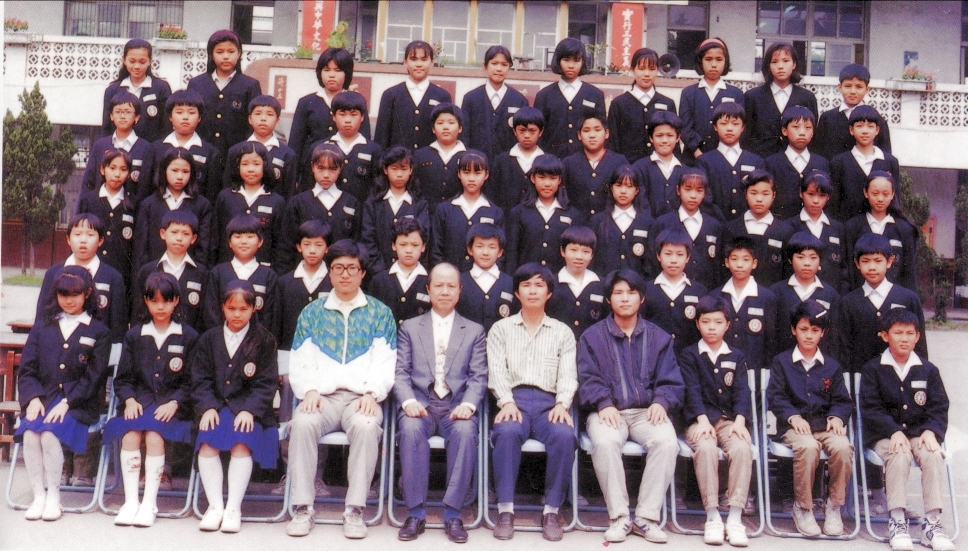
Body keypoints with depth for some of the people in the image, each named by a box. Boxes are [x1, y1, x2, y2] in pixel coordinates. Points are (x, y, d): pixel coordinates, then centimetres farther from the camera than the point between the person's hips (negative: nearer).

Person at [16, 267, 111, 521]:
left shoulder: (98, 332, 6)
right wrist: (33, 398, -9)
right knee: (29, 433, -27)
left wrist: (66, 402, -15)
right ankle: (38, 496, -12)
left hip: (78, 404, -3)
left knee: (50, 434, -29)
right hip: (43, 399, 3)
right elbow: (26, 369, 10)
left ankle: (54, 497, -13)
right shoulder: (43, 326, 16)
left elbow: (93, 378, -2)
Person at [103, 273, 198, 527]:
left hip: (171, 405, -2)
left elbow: (191, 380, 3)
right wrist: (129, 399, -5)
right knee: (130, 435, -28)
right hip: (138, 400, 2)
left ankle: (149, 502, -20)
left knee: (154, 436, -30)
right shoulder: (134, 335, 15)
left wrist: (174, 403, -12)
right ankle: (130, 501, -20)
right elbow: (123, 377, 14)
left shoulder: (188, 336, 8)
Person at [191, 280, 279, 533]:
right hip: (216, 406, 2)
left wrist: (249, 409, -16)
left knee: (241, 442, -30)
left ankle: (234, 507, -21)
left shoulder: (264, 341, 6)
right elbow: (200, 379, 8)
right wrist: (207, 407, -11)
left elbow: (266, 383, 0)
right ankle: (215, 505, -16)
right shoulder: (209, 339, 14)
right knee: (206, 442, -26)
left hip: (249, 410, -2)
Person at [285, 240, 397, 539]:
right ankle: (302, 508, -21)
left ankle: (355, 511, -25)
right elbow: (299, 363, 11)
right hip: (321, 396, 1)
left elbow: (385, 365, 4)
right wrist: (309, 391, -7)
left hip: (362, 398, -1)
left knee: (366, 426, -34)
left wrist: (371, 394, -13)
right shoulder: (311, 312, 17)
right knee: (302, 423, -31)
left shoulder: (380, 313, 12)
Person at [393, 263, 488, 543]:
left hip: (457, 405, 0)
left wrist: (468, 404, -14)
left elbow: (478, 376, 6)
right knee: (411, 429, -33)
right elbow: (400, 372, 7)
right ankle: (415, 513, -22)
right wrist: (408, 401, -13)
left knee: (465, 431, -34)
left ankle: (453, 514, -24)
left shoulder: (474, 331, 17)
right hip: (420, 403, 0)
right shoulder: (410, 327, 18)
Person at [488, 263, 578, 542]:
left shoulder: (563, 332, 19)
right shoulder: (501, 328, 17)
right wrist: (507, 402, -13)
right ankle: (505, 510, -25)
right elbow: (496, 370, 6)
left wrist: (562, 404, -12)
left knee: (565, 435, -32)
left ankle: (551, 511, -19)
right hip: (514, 398, -1)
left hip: (548, 401, 1)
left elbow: (568, 375, 8)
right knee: (508, 432, -35)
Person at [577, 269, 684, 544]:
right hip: (608, 412, -1)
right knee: (604, 442, -35)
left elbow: (671, 381, 12)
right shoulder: (592, 336, 13)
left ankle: (647, 517, -20)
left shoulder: (658, 338, 18)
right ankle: (619, 516, -22)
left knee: (667, 442, -31)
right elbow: (588, 378, 2)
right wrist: (603, 404, -17)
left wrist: (661, 402, -10)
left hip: (647, 411, 2)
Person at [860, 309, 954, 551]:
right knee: (900, 454, -34)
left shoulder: (928, 371, 12)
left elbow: (939, 408, 5)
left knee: (933, 455, -29)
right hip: (884, 436, -2)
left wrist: (930, 431, -15)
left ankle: (932, 520, -25)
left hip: (919, 433, 3)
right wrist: (894, 431, -20)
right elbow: (870, 409, -5)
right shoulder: (872, 369, 4)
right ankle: (897, 520, -31)